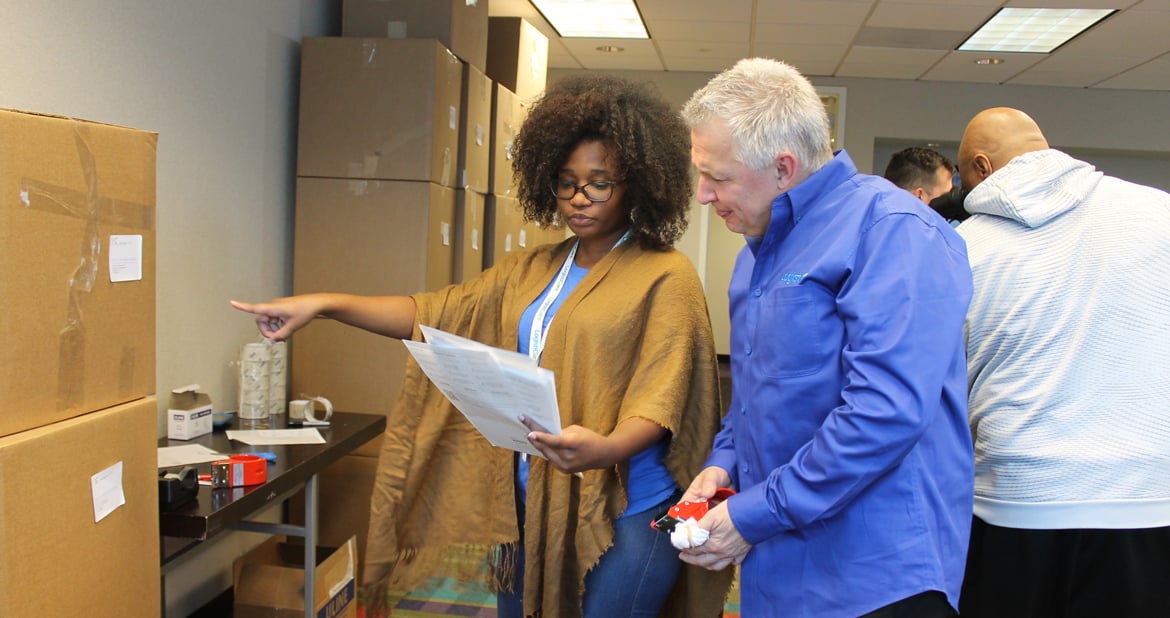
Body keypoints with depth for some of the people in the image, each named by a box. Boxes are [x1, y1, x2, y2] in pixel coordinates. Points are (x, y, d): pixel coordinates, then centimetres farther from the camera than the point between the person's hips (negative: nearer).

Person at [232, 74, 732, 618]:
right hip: (529, 505, 6)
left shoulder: (665, 277, -6)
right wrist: (326, 304, -4)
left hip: (622, 511, -5)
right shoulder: (531, 272, 12)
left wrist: (607, 448, -33)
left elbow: (660, 395, -14)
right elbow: (433, 315, 7)